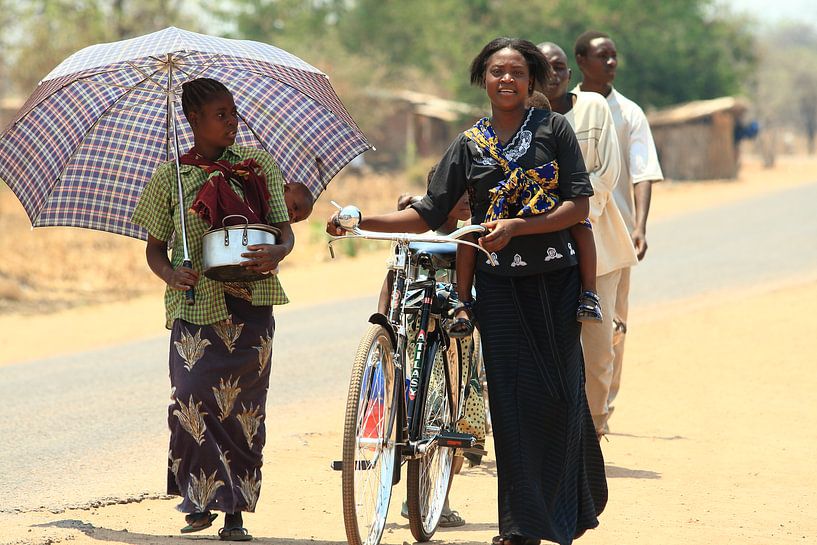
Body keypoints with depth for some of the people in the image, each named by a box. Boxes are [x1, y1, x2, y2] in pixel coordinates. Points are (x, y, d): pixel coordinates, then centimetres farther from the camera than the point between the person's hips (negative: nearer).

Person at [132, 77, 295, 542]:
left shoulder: (260, 165, 9)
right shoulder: (171, 177, 6)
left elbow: (285, 229, 7)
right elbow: (155, 246, 11)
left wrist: (276, 252, -16)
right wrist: (171, 273, -11)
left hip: (251, 305, 1)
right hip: (195, 303, -1)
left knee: (245, 407, -2)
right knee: (192, 400, -16)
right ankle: (200, 499, -3)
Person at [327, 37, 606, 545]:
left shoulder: (554, 128, 1)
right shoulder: (469, 145, 8)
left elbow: (579, 204, -5)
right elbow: (428, 215, 6)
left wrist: (516, 226, -17)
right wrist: (360, 221, -6)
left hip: (555, 279, -1)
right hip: (499, 285, 2)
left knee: (561, 394, -2)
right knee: (513, 398, -3)